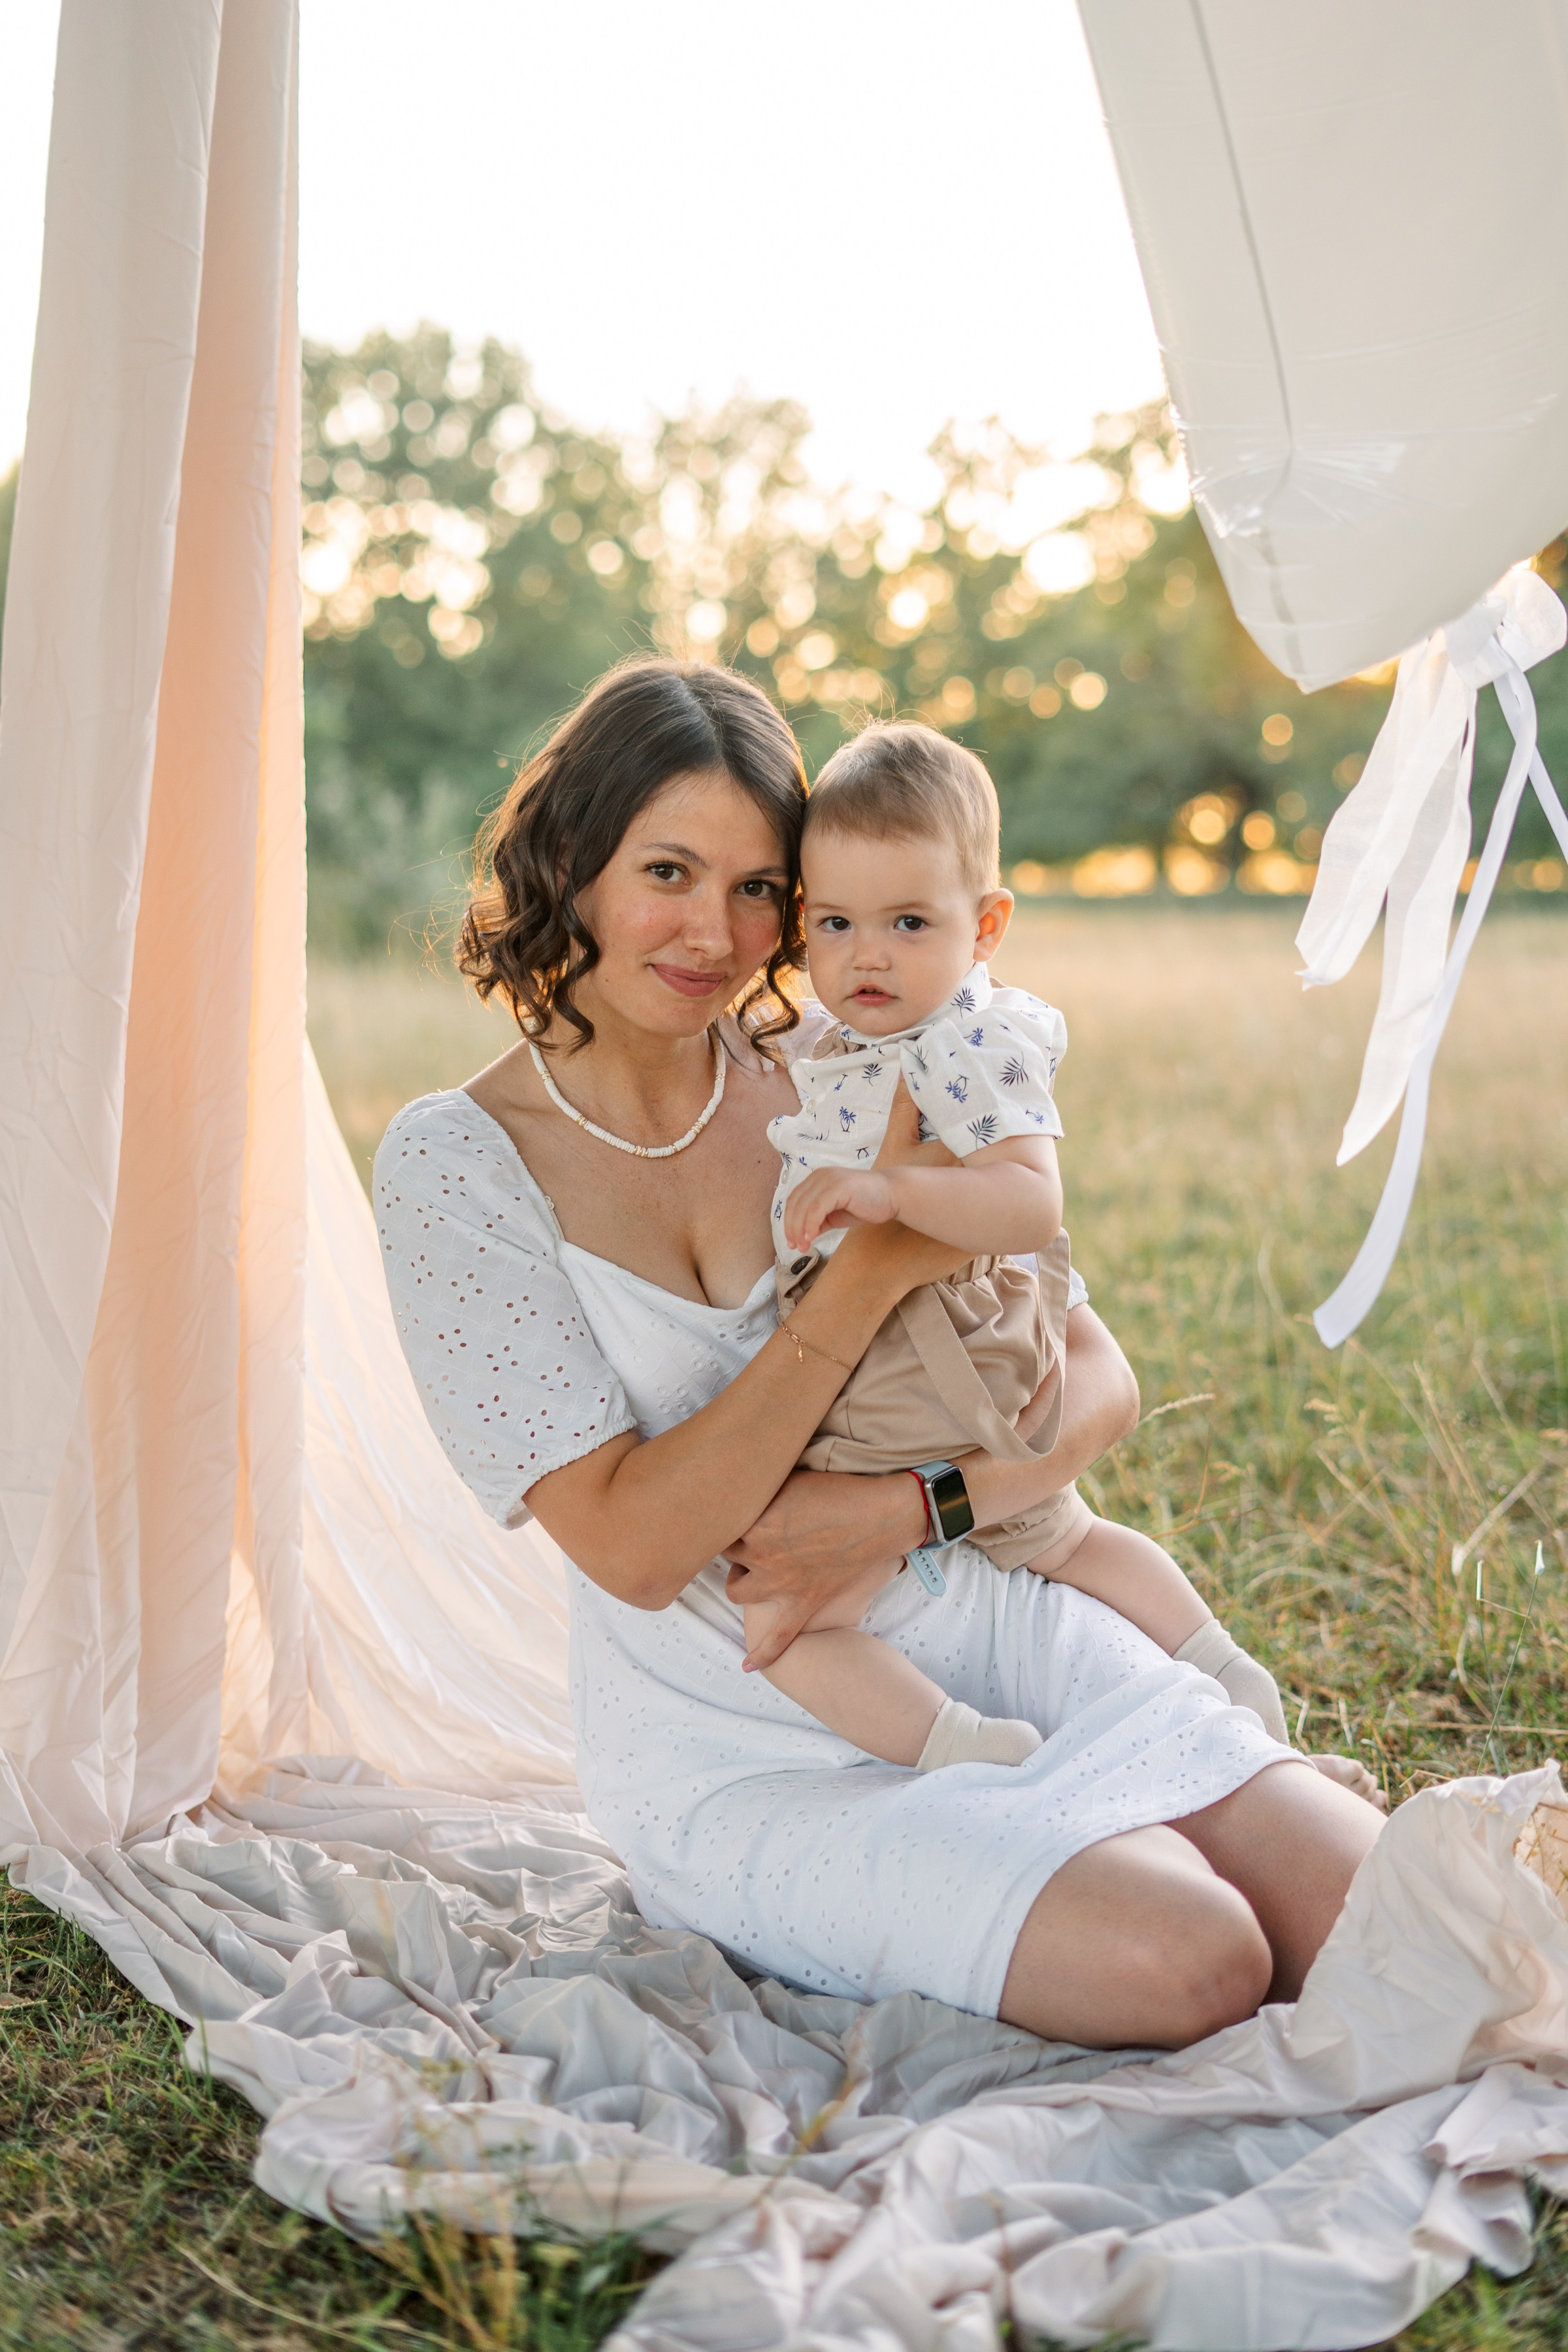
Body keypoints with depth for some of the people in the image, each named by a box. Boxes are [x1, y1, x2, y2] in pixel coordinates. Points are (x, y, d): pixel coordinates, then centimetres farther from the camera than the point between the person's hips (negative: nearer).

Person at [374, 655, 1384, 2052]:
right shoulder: (457, 1161, -9)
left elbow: (1099, 1384, 1)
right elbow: (634, 1547, -17)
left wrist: (903, 1509, -20)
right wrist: (877, 1263, -22)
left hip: (999, 1631, 4)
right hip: (746, 1762, -3)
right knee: (1186, 1965, -23)